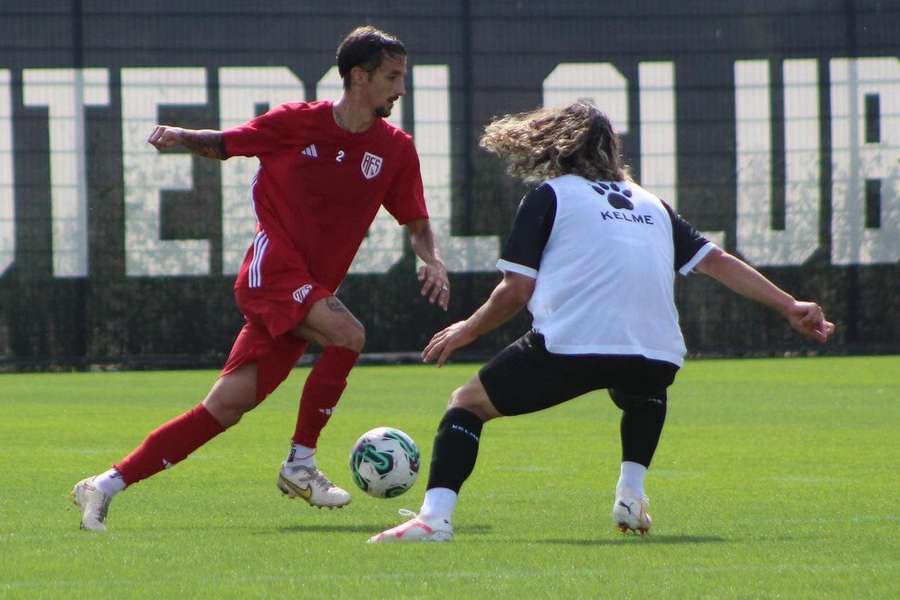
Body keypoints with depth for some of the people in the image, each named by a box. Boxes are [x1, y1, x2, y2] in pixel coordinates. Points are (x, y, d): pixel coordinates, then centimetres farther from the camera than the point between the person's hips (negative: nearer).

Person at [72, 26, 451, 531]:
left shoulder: (396, 149, 6)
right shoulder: (297, 123, -4)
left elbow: (417, 223, 15)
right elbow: (224, 145, 12)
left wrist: (433, 260, -6)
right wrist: (182, 137, -9)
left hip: (311, 289, 5)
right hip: (273, 267, -5)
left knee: (227, 407, 0)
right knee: (347, 334, -29)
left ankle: (106, 486, 6)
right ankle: (300, 465, -14)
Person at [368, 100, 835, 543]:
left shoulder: (550, 196, 11)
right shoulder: (650, 204, 26)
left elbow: (516, 290, 5)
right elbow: (718, 262, 21)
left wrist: (465, 332, 20)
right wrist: (789, 306, 26)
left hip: (569, 348, -5)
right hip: (656, 355, 5)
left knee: (467, 403, 12)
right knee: (643, 396, 41)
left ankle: (435, 515, -8)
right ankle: (631, 492, 21)